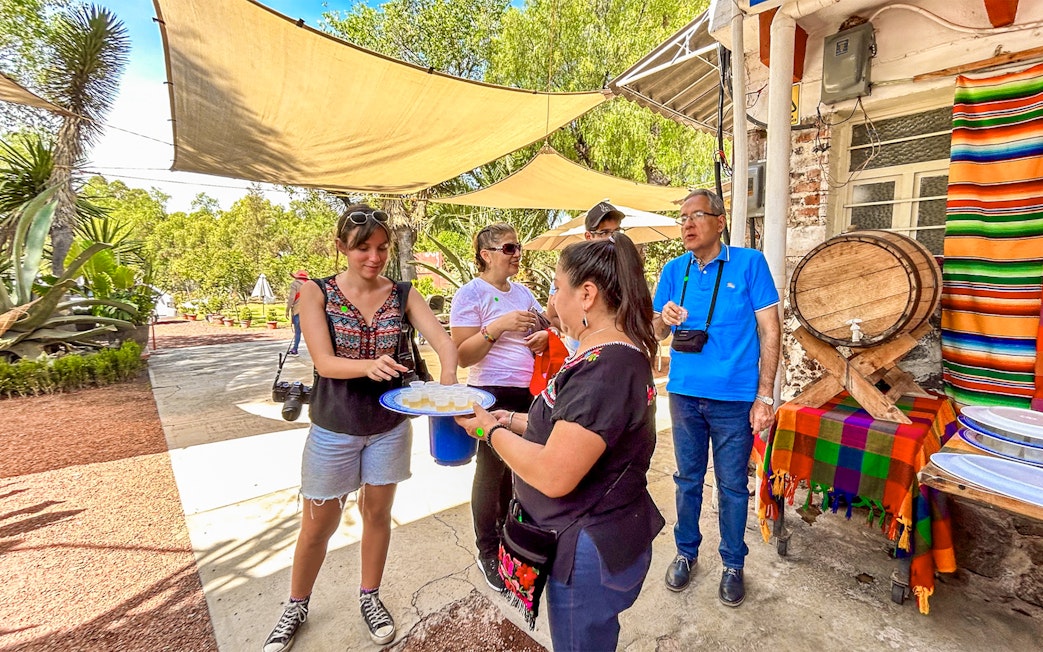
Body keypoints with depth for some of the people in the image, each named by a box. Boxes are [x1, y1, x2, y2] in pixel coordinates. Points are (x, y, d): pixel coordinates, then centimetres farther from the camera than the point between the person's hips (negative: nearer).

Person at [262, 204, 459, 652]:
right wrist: (370, 365, -39)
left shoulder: (402, 296, -5)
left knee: (378, 514, 17)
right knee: (318, 526, 14)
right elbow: (324, 362, -19)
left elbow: (444, 341, -16)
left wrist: (448, 380, -37)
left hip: (390, 426, 2)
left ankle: (370, 597, 41)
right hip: (334, 428, -1)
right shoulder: (317, 292, -10)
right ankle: (296, 607, 41)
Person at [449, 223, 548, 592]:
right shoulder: (471, 294, -10)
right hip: (493, 395, -6)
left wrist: (544, 337, -2)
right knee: (492, 470, 6)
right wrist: (500, 325, -25)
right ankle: (487, 553, 25)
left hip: (529, 394, 6)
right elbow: (462, 356, -14)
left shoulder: (522, 292, 11)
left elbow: (541, 330, 22)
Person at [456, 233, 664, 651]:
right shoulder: (616, 354, 5)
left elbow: (553, 476, -30)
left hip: (589, 551, -9)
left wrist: (492, 431, -16)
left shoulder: (603, 368, -29)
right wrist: (512, 421, 5)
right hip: (606, 534, 9)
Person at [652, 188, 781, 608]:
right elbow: (657, 334, 9)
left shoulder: (749, 263, -5)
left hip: (734, 398, -3)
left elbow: (770, 332, -5)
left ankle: (733, 564, 33)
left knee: (732, 486, 11)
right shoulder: (674, 270, 5)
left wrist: (764, 395, -10)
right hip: (685, 394, 3)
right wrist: (664, 319, -15)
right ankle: (686, 551, 37)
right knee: (688, 479, 16)